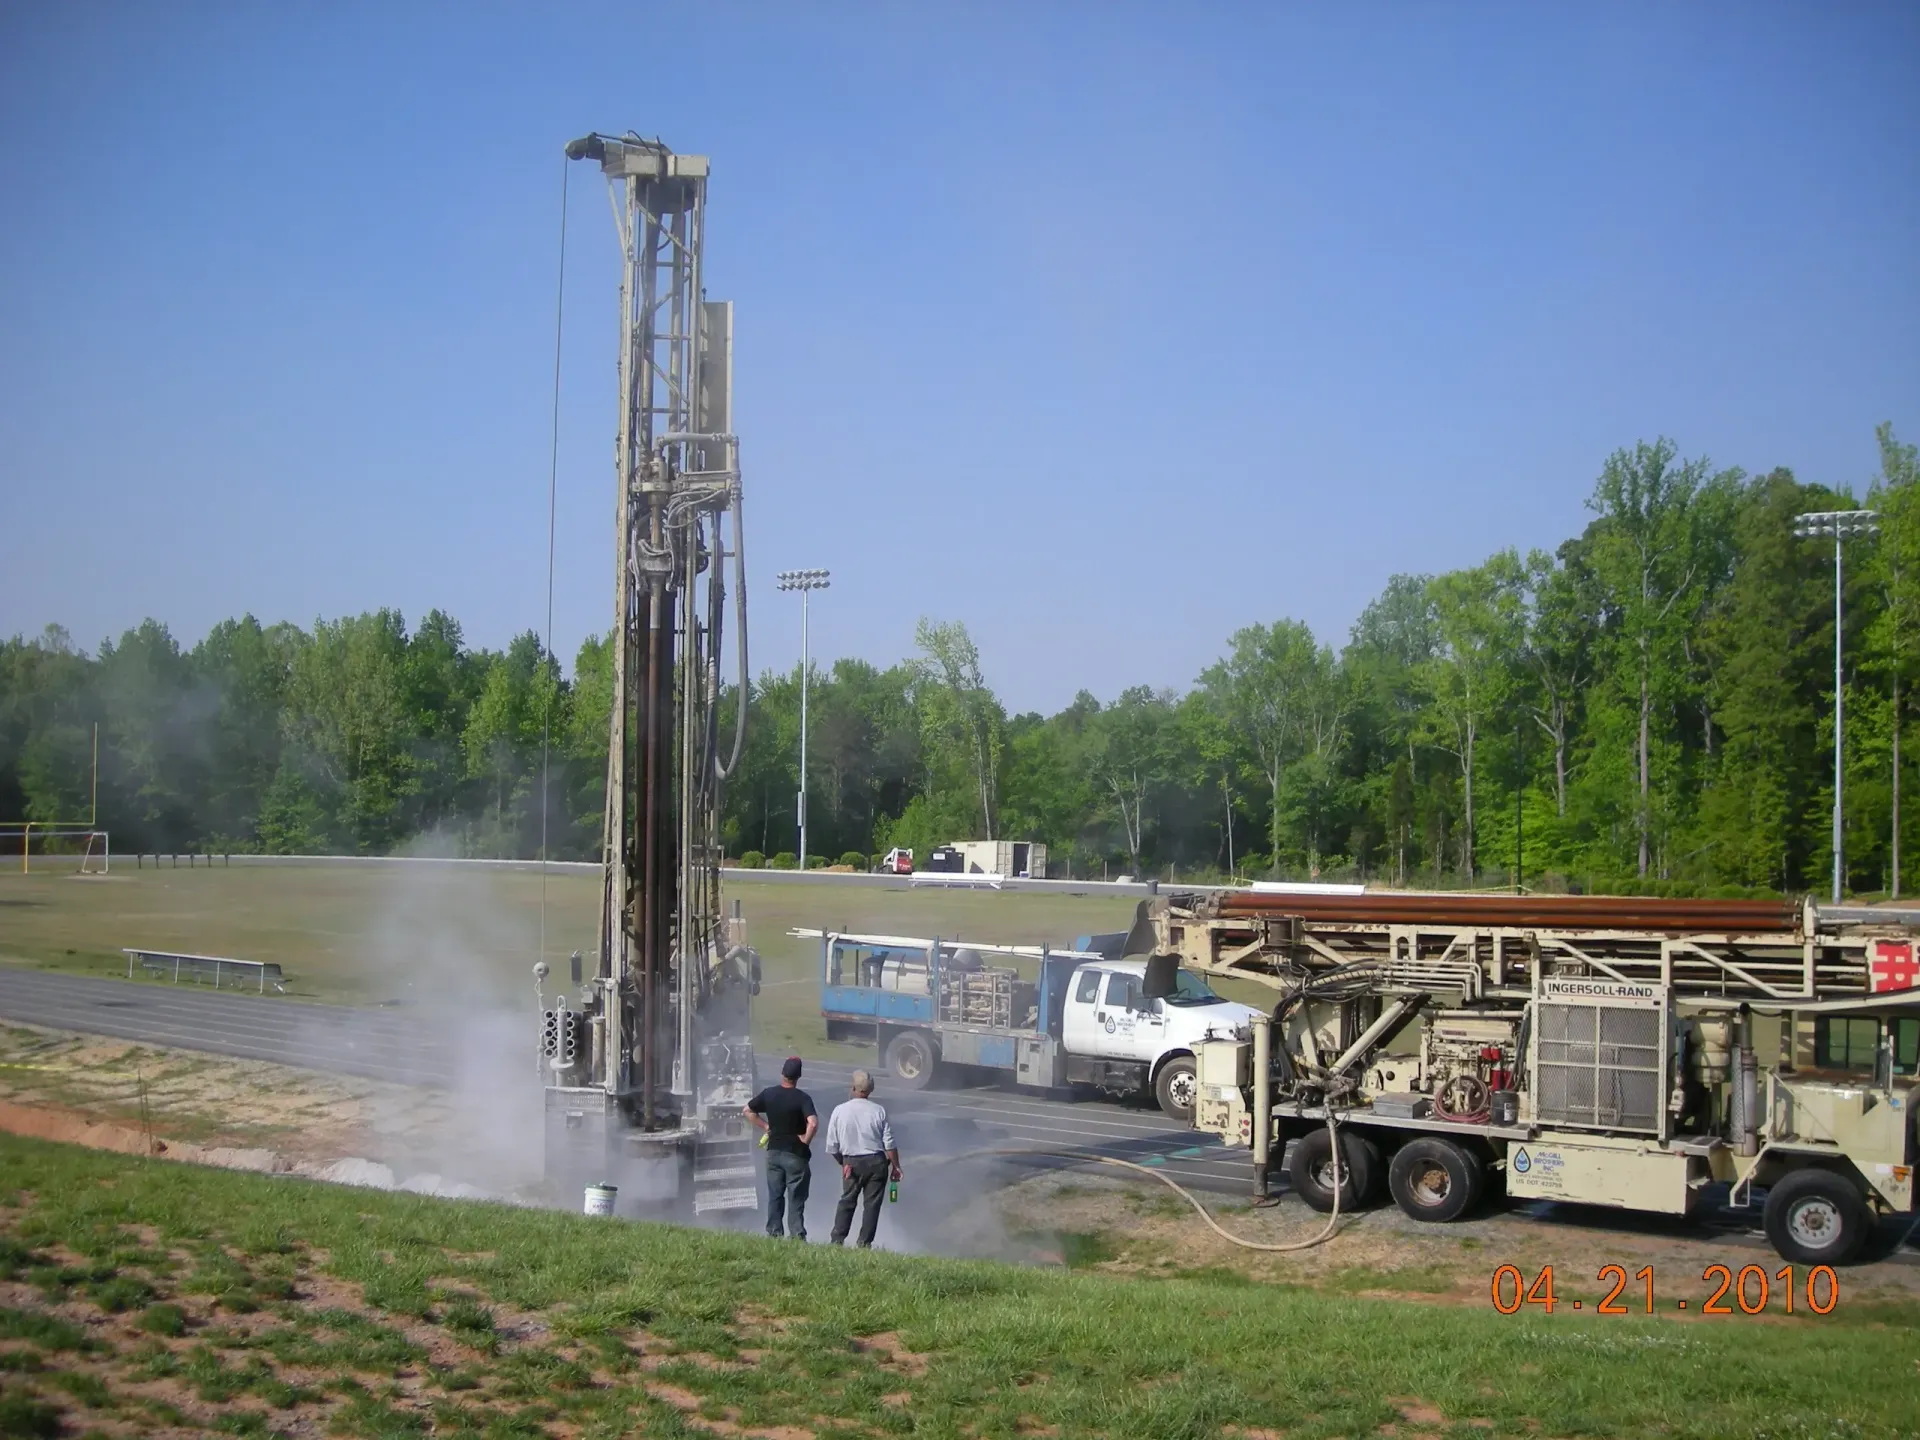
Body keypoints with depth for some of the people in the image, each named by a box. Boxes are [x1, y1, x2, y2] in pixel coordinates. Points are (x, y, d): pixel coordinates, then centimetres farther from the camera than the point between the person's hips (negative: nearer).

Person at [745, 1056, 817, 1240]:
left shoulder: (769, 1094, -1)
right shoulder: (802, 1098, -15)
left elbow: (748, 1111, 11)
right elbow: (813, 1123, -28)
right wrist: (806, 1140, -11)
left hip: (774, 1151, 4)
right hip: (795, 1154, -4)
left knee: (774, 1196, 12)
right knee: (796, 1197, 3)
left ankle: (773, 1233, 13)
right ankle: (797, 1234, -1)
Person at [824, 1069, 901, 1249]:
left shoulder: (839, 1111, -7)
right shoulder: (879, 1111, -7)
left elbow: (832, 1147, -1)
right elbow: (889, 1144, -5)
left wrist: (842, 1163, 15)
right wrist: (896, 1166, 7)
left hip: (851, 1163, 0)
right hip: (877, 1162, 0)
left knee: (847, 1202, 14)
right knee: (872, 1204, 6)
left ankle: (837, 1240, 8)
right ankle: (864, 1244, 5)